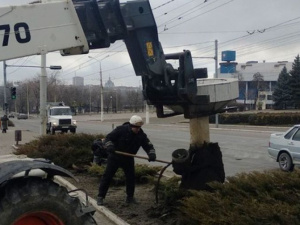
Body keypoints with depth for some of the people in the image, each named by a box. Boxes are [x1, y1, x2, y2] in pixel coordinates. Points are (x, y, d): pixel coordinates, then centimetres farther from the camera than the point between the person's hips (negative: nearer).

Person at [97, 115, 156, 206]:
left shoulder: (141, 135, -10)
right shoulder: (121, 130, -21)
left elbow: (148, 145, -11)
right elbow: (108, 138, -18)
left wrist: (152, 154, -32)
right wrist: (109, 146, -38)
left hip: (128, 159, 3)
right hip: (114, 157, -3)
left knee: (131, 177, 4)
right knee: (107, 176, 0)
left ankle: (130, 197, 20)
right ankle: (100, 197, 10)